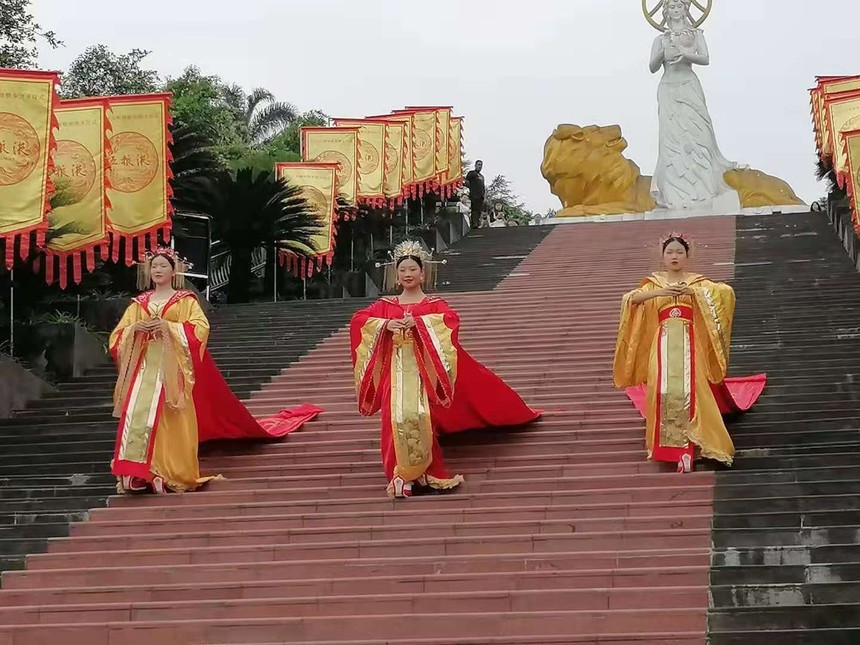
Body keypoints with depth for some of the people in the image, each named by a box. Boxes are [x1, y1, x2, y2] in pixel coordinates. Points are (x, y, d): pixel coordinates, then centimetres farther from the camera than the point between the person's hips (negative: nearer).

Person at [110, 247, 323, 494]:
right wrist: (134, 329, -10)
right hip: (145, 367, 3)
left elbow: (200, 327, -9)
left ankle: (169, 475, -7)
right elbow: (118, 336, 11)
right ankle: (136, 474, -11)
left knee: (171, 420, -9)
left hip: (172, 367, -3)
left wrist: (168, 326, -18)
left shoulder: (185, 300, 6)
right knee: (137, 415, -10)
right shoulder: (139, 303, 16)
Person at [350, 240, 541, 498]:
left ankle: (422, 472, -9)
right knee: (397, 418, -14)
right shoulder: (385, 306, 15)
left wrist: (418, 321, -23)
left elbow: (451, 319, -14)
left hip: (423, 369, -2)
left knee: (420, 414, -21)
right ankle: (402, 476, -5)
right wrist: (386, 325, -14)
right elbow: (358, 320, 2)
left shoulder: (434, 305, 8)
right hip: (396, 371, 2)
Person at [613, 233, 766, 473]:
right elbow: (629, 299, -1)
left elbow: (727, 291, -3)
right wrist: (659, 292, -14)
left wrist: (693, 290, -14)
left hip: (689, 344, -1)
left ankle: (687, 447, -14)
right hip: (663, 345, 1)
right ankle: (667, 446, 0)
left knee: (688, 392, -15)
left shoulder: (698, 282, 11)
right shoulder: (654, 283, 14)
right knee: (664, 392, -12)